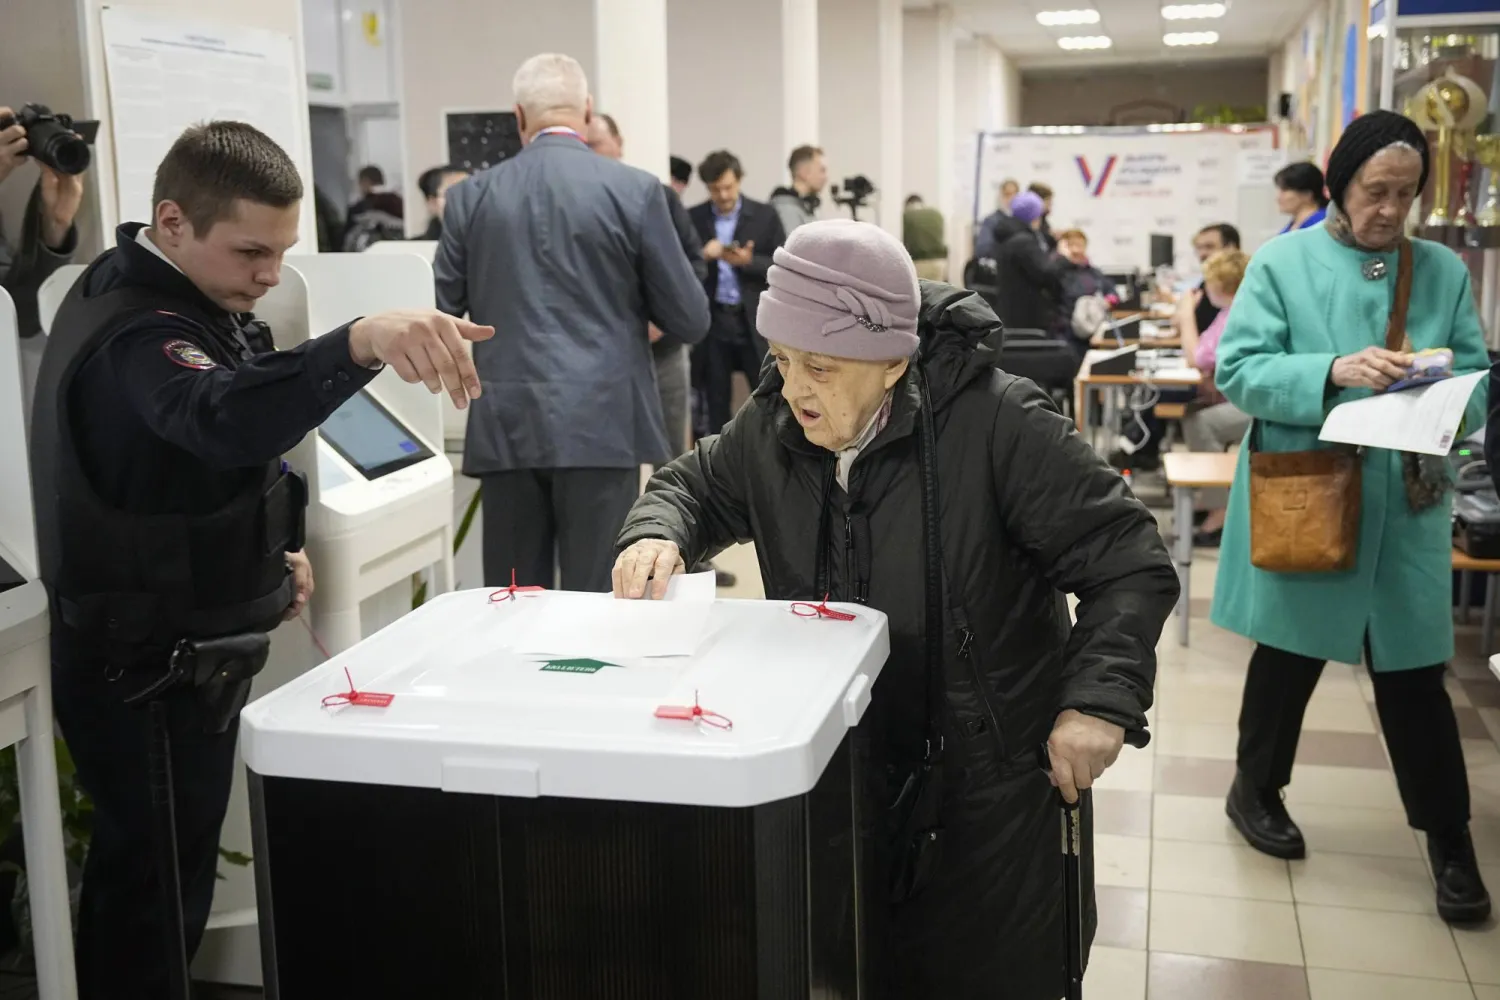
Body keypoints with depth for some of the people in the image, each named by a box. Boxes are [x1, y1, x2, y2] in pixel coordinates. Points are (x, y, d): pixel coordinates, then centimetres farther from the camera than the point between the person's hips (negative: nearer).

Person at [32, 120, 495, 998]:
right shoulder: (138, 334, -27)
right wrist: (362, 344, -67)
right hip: (146, 664, -10)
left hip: (180, 645, 10)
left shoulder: (179, 300, 6)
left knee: (154, 871, 25)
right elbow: (225, 419, -51)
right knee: (155, 890, 3)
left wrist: (274, 548, 11)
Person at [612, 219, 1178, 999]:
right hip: (834, 774, 5)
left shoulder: (999, 424, -21)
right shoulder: (772, 427, -3)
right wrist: (657, 531, -8)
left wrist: (1100, 699, -26)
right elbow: (694, 486, 15)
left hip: (992, 778, -4)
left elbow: (1128, 562, -16)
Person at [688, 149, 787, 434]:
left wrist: (749, 262, -17)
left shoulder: (765, 215, 2)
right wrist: (702, 256, -17)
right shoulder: (693, 218, 4)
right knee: (717, 403, 8)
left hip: (755, 322, -1)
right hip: (712, 321, 1)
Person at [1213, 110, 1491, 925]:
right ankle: (1256, 789, 35)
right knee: (1289, 656, 13)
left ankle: (1449, 840, 21)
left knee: (1412, 670, 6)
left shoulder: (1444, 271, 5)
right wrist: (1333, 373, -26)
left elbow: (1476, 379, 4)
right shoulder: (1282, 263, -5)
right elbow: (1238, 370, -11)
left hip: (1405, 506, 2)